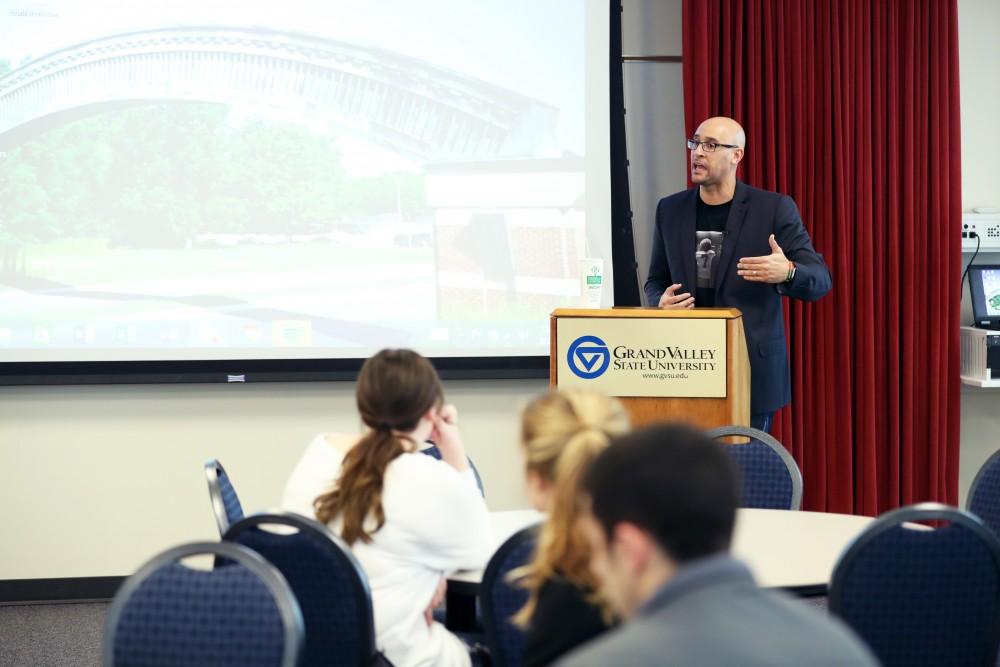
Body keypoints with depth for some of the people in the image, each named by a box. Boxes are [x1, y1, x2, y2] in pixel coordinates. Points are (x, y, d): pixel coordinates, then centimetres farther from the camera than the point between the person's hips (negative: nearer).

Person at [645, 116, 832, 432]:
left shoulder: (774, 208, -3)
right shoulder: (670, 209, 9)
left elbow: (819, 281, -5)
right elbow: (656, 280, 17)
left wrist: (788, 272, -28)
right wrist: (661, 302, -7)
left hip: (752, 370, -3)